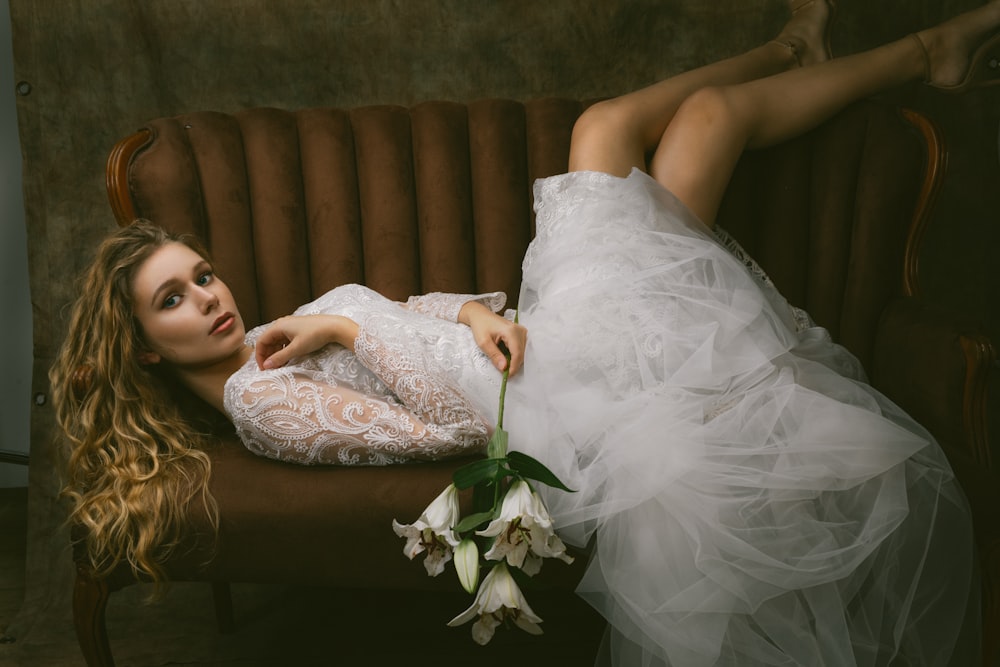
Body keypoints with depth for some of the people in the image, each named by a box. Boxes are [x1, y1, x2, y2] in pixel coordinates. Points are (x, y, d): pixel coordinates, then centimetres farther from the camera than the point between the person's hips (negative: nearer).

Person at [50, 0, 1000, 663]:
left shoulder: (270, 339, 11)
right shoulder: (257, 401, -16)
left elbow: (418, 310, 11)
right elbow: (436, 426, -23)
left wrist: (476, 311, -10)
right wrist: (347, 328, -19)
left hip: (543, 328, 8)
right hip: (569, 387, -8)